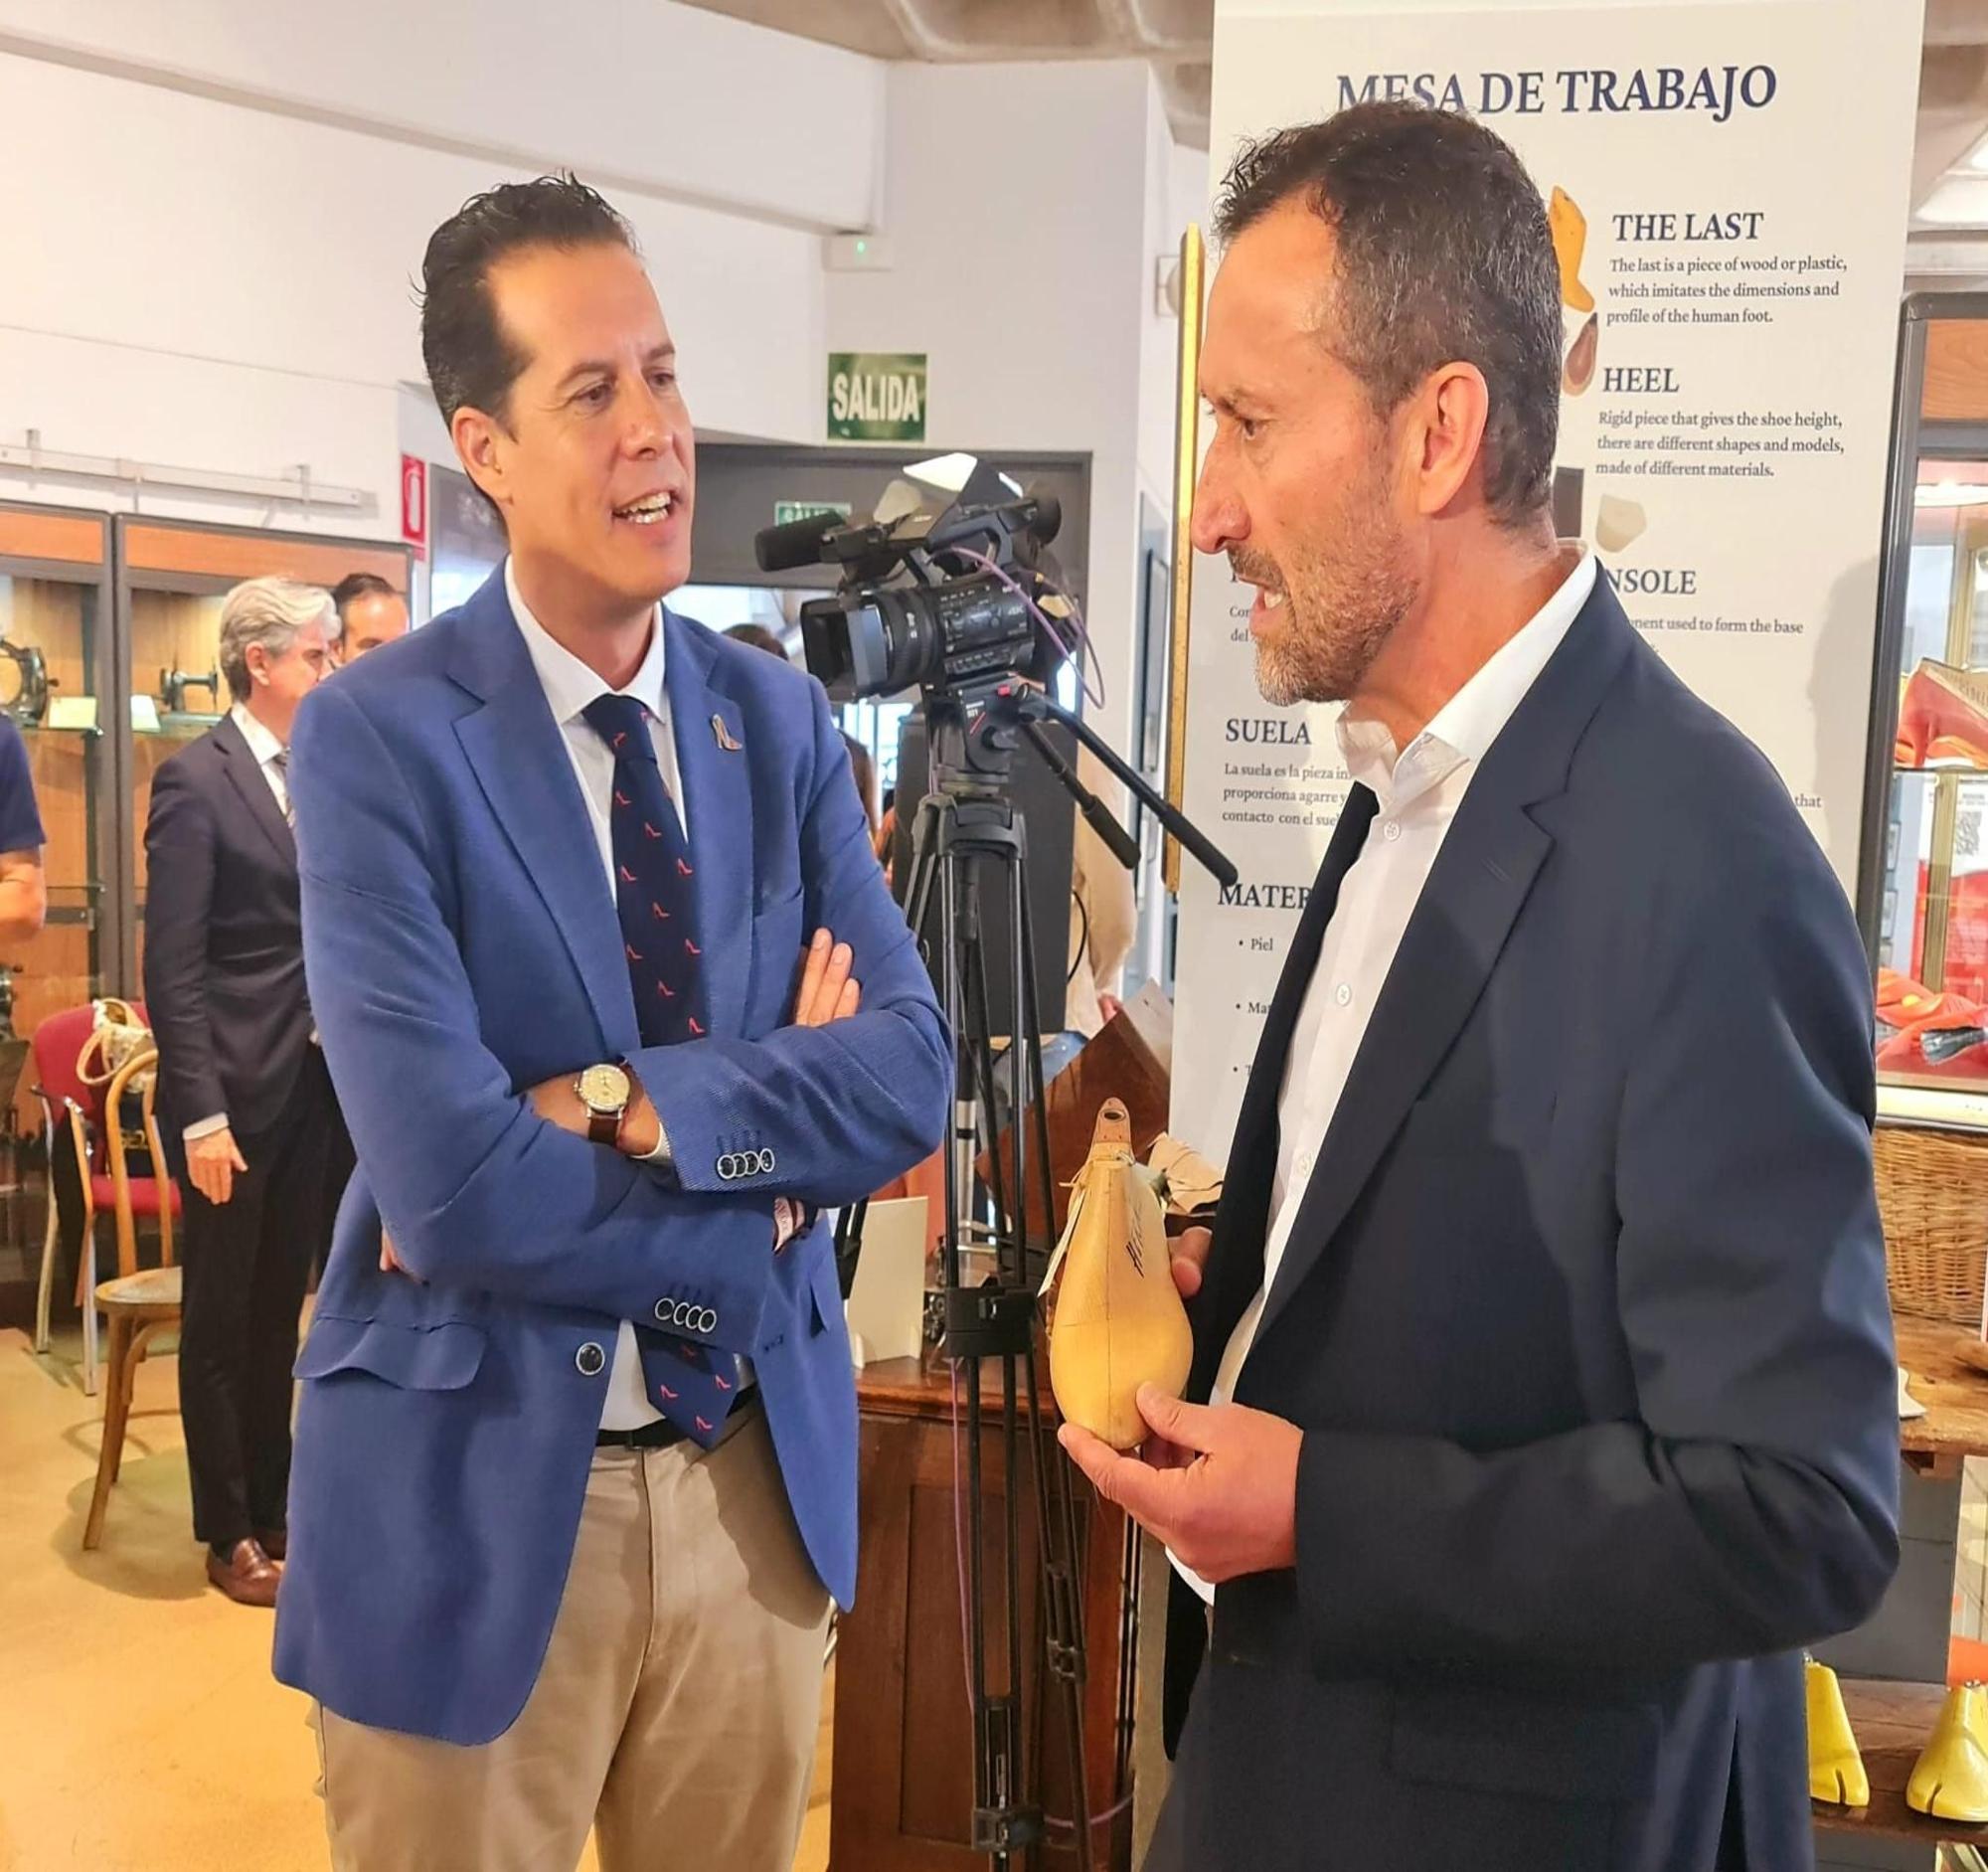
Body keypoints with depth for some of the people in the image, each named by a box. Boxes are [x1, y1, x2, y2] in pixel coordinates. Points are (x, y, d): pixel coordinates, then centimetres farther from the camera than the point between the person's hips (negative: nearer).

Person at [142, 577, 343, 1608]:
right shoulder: (196, 779, -11)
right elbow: (173, 966, -14)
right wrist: (200, 1112, -18)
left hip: (315, 1086, 6)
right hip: (236, 1091, -6)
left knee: (280, 1313, 16)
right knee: (221, 1320, 9)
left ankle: (273, 1507, 31)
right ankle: (229, 1535, 23)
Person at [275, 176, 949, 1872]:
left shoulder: (781, 719, 2)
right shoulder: (377, 737, -13)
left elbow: (914, 1075, -8)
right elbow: (448, 1185, -22)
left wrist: (629, 1099, -21)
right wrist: (765, 1187, -11)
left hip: (760, 1472, 4)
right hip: (479, 1492, -4)